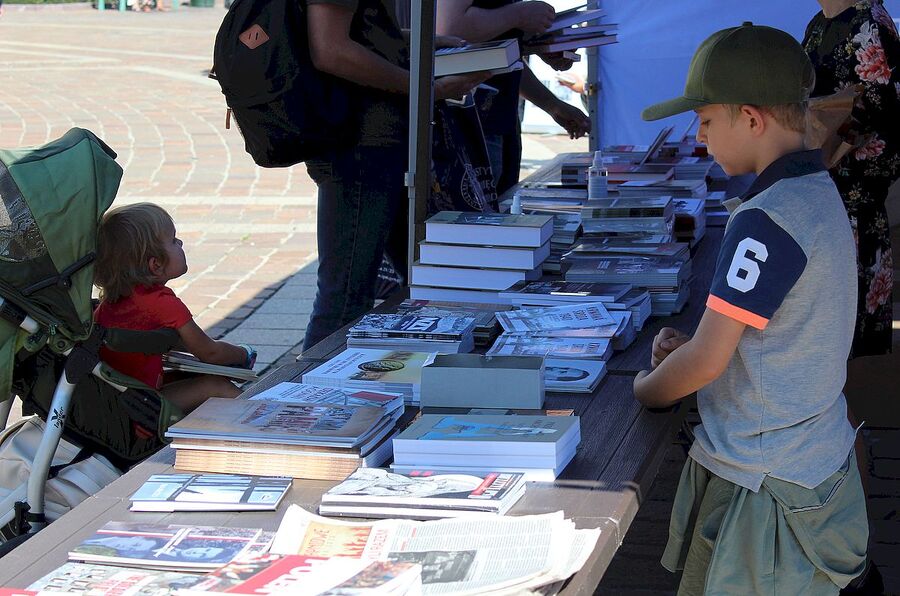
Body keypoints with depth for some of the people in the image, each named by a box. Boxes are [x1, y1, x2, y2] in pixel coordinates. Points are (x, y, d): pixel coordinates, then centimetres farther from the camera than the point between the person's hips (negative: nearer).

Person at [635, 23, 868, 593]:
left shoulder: (765, 221, -23)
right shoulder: (820, 194, 8)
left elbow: (706, 362, -20)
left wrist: (647, 388, 1)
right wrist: (691, 347, 8)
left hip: (765, 489, -9)